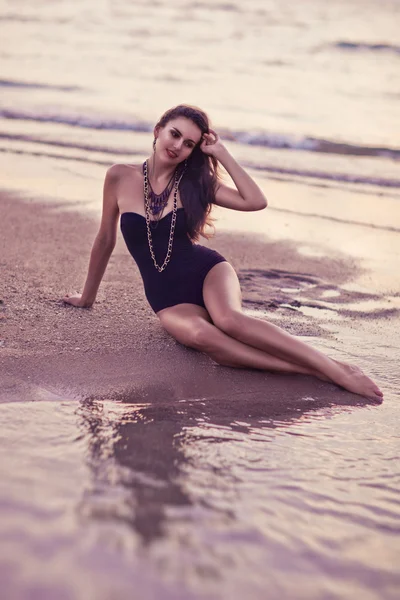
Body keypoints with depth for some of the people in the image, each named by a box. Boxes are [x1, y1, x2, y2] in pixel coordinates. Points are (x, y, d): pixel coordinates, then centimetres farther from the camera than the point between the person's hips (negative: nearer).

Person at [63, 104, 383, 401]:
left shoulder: (194, 181, 3)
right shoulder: (120, 177, 2)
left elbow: (256, 201, -10)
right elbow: (106, 239, 13)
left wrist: (221, 153, -6)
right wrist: (88, 296, 19)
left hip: (207, 270, 0)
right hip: (167, 298, 0)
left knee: (228, 319, -38)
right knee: (201, 334, -37)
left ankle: (336, 368, -40)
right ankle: (311, 371, -41)